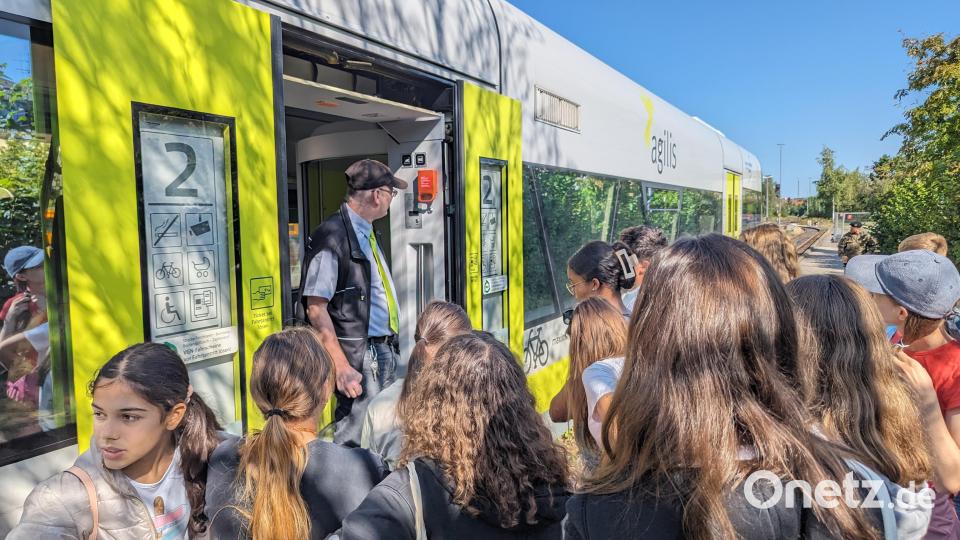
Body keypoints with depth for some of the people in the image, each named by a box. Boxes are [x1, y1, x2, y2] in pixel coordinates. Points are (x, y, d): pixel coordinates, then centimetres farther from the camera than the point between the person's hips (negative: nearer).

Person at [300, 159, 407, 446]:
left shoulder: (367, 234, 14)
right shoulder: (331, 237, -15)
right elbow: (316, 307, -19)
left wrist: (390, 345, 17)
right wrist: (341, 366, -22)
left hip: (385, 350, 9)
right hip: (358, 357, -9)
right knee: (356, 442, -4)